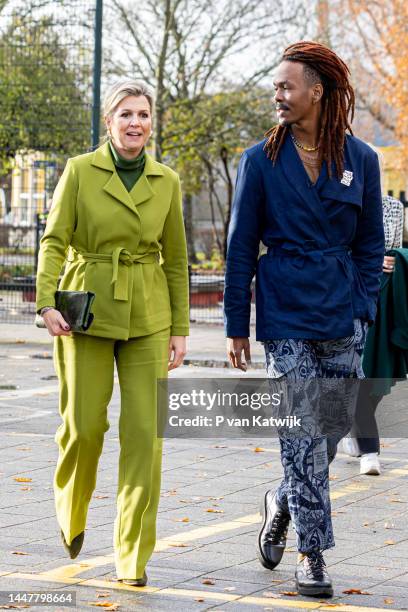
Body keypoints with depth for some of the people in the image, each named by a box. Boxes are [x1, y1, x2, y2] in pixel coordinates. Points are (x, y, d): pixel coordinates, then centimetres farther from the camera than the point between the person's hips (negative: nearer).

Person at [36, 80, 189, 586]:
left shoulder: (166, 182, 5)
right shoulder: (80, 171, -2)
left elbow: (175, 260, 10)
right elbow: (54, 241, -5)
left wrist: (180, 329, 5)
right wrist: (47, 303, -19)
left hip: (147, 318, 2)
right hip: (87, 312, -2)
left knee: (145, 431, -6)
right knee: (83, 426, 0)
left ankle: (133, 556, 0)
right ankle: (71, 512, 33)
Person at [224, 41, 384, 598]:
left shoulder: (360, 159, 4)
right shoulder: (261, 160, 0)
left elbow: (371, 244, 11)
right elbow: (241, 248, 2)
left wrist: (362, 310, 0)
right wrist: (237, 327, 0)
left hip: (343, 320, 2)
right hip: (286, 317, -2)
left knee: (334, 430, 9)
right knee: (304, 439, -5)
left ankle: (282, 504, 35)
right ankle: (312, 555, 3)